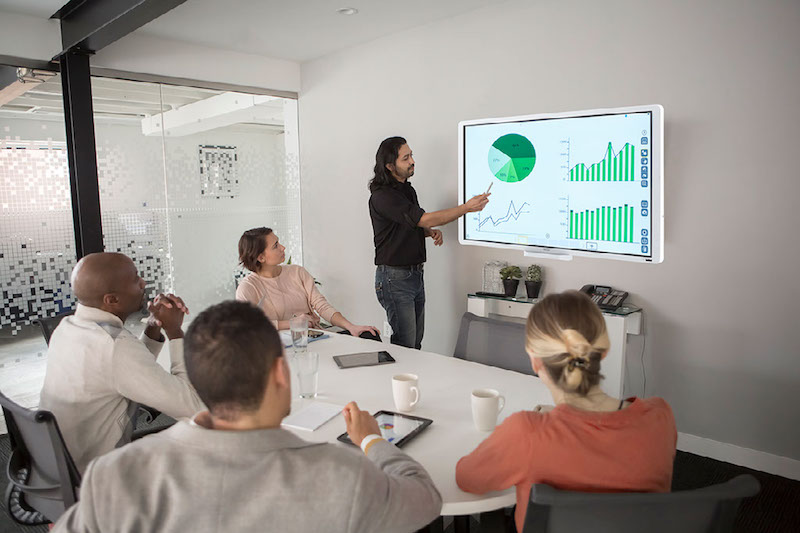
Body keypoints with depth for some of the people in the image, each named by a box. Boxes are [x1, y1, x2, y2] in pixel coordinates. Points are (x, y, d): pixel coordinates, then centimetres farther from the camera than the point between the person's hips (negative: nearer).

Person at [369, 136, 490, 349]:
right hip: (395, 277, -8)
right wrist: (467, 207, -22)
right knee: (405, 345, -4)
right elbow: (425, 219, -24)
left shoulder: (408, 190, 12)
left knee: (416, 342, 13)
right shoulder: (382, 196, -18)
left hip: (415, 274, 8)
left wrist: (431, 232, 3)